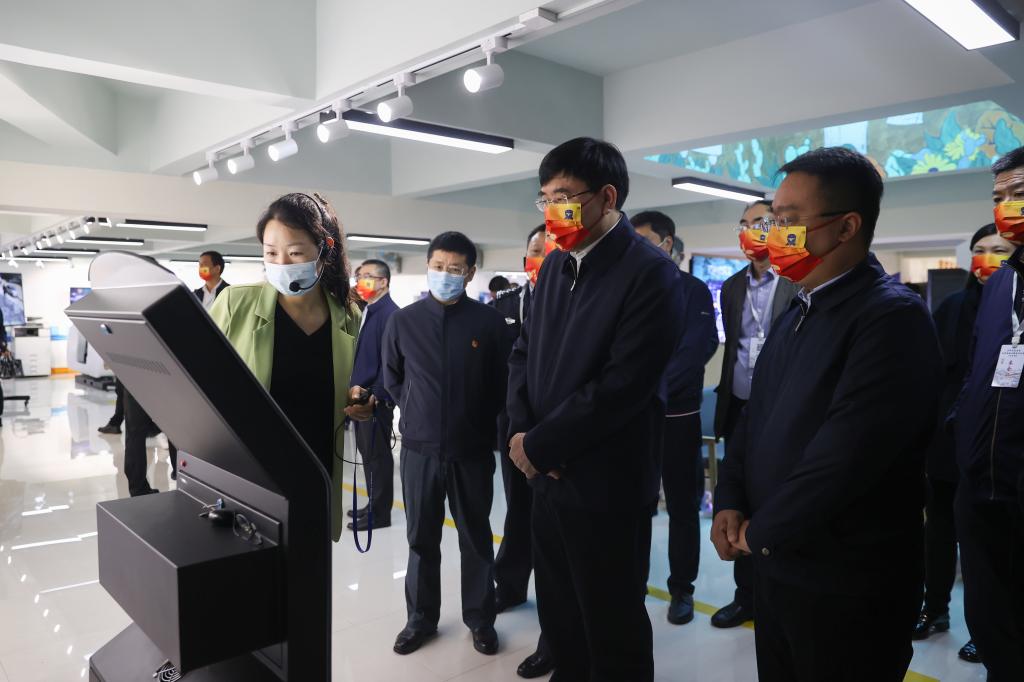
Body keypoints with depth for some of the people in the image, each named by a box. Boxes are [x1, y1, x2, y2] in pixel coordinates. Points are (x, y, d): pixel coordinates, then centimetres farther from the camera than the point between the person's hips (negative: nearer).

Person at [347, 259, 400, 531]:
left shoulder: (390, 313, -16)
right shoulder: (368, 311, 13)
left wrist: (374, 394, -19)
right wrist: (356, 386, 9)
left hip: (377, 398, -9)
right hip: (363, 396, 9)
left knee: (378, 454, 1)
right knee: (367, 451, 17)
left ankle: (380, 513, 13)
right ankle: (374, 504, 30)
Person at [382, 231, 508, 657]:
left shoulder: (489, 322, -7)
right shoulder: (402, 321, -1)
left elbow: (500, 382, 2)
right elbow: (391, 377, 12)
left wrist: (481, 422, 4)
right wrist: (416, 411, 8)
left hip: (472, 448, -1)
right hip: (419, 448, 2)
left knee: (476, 538, 13)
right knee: (422, 539, 14)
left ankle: (480, 619, 29)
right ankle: (421, 618, 31)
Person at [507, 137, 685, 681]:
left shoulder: (650, 273, -15)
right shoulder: (554, 267, 8)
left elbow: (623, 384, -22)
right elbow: (524, 353, 11)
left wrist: (539, 445, -15)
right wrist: (520, 433, -5)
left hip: (606, 484, -7)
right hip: (545, 474, 7)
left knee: (612, 628, 12)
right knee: (557, 614, 22)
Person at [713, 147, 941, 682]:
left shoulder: (893, 317, -19)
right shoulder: (800, 310, 9)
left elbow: (847, 452, -26)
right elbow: (756, 414, 11)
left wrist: (763, 531, -15)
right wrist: (729, 501, -1)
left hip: (846, 584, -8)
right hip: (776, 562, 8)